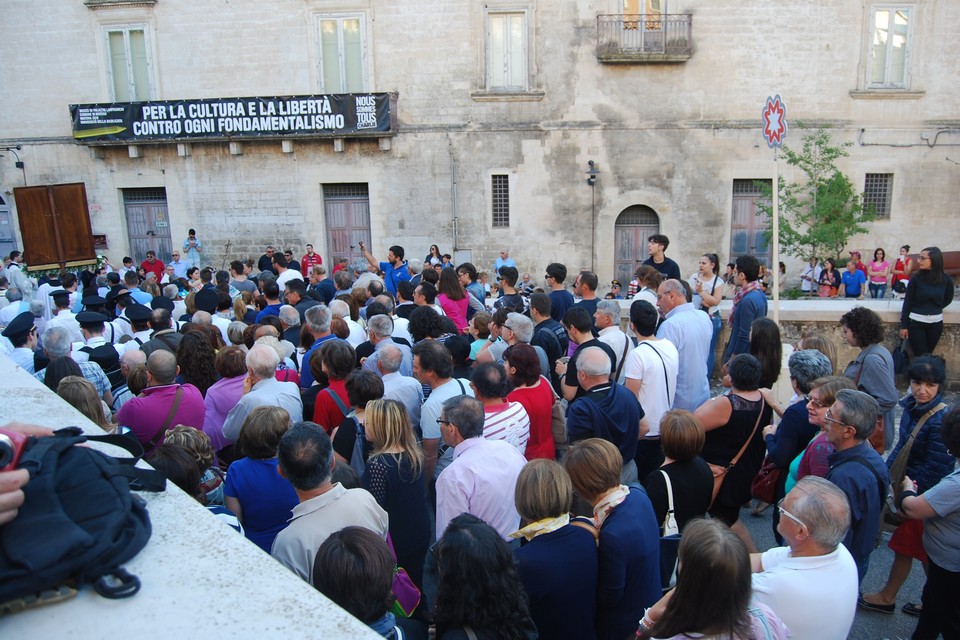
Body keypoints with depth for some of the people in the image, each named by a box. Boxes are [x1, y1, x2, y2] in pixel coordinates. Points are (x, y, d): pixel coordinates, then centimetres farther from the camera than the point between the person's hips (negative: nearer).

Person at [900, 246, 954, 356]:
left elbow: (948, 299, 15)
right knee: (920, 357, -3)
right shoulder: (916, 278, -8)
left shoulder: (946, 280, -4)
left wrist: (936, 309, 1)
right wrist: (903, 325, -7)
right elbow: (907, 302, -5)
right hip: (916, 322, -2)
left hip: (936, 323, 2)